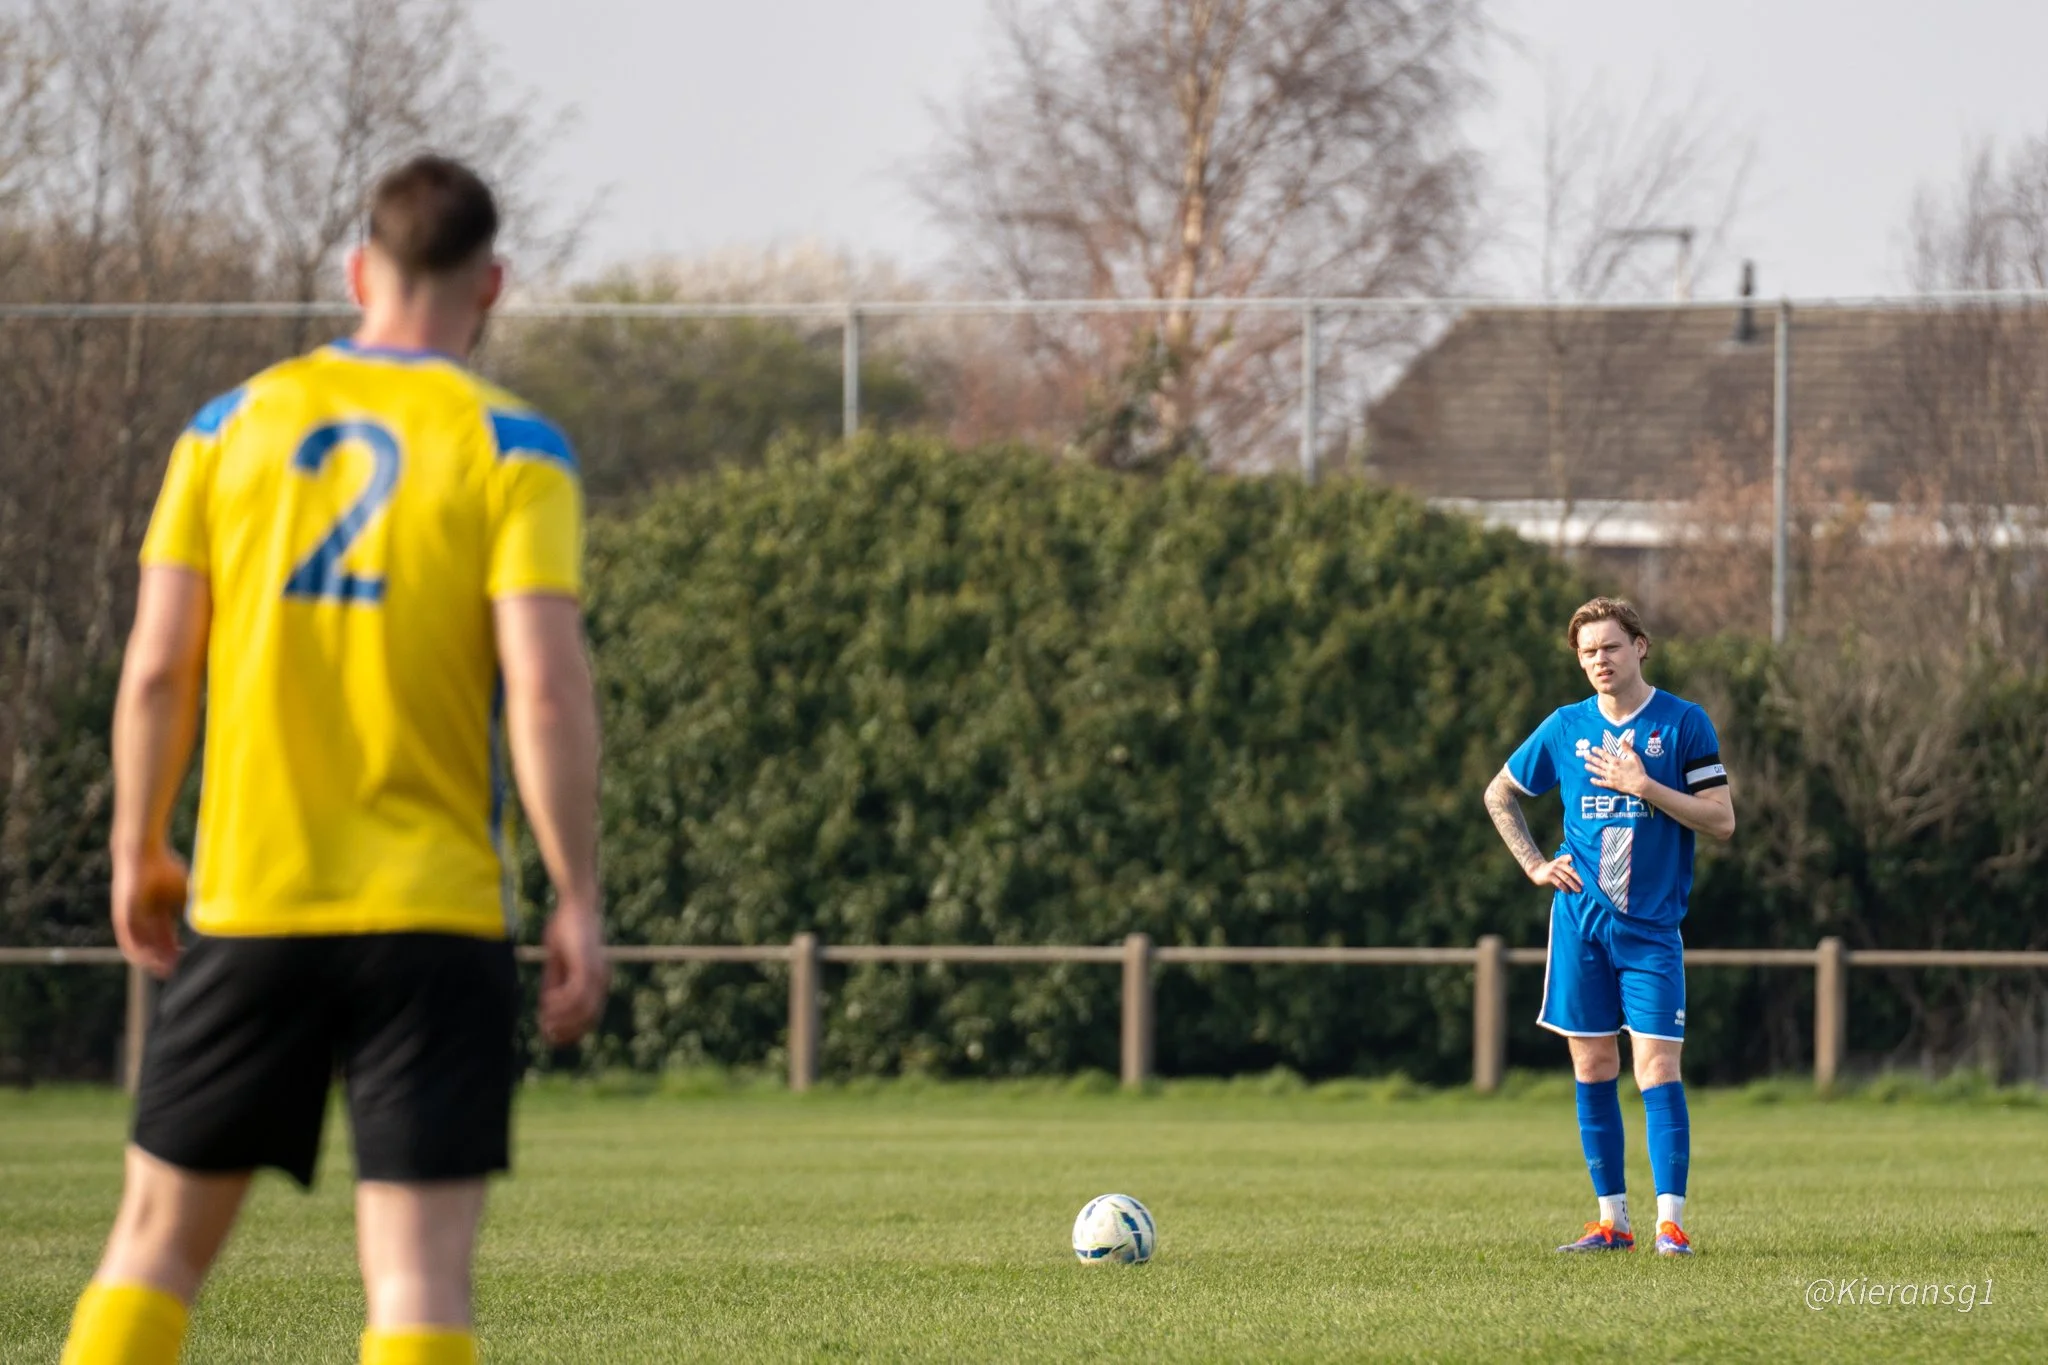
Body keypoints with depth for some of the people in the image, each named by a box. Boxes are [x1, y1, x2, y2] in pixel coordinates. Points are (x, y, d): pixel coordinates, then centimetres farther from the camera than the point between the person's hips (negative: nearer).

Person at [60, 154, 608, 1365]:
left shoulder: (231, 427, 5)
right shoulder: (511, 450, -3)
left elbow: (157, 668, 2)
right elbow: (545, 689, -12)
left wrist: (140, 852, 15)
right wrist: (579, 901, -7)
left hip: (248, 903, 2)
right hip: (437, 921, -2)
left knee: (159, 1237, 13)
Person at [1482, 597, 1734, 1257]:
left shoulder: (1684, 723, -2)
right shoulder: (1565, 728, 6)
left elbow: (1721, 820, -7)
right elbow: (1499, 794, 21)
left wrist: (1645, 786, -16)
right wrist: (1535, 865, 9)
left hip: (1652, 925, -3)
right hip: (1580, 921, 3)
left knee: (1656, 1068, -11)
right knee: (1593, 1069, 4)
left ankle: (1670, 1221, -13)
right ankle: (1612, 1220, 11)